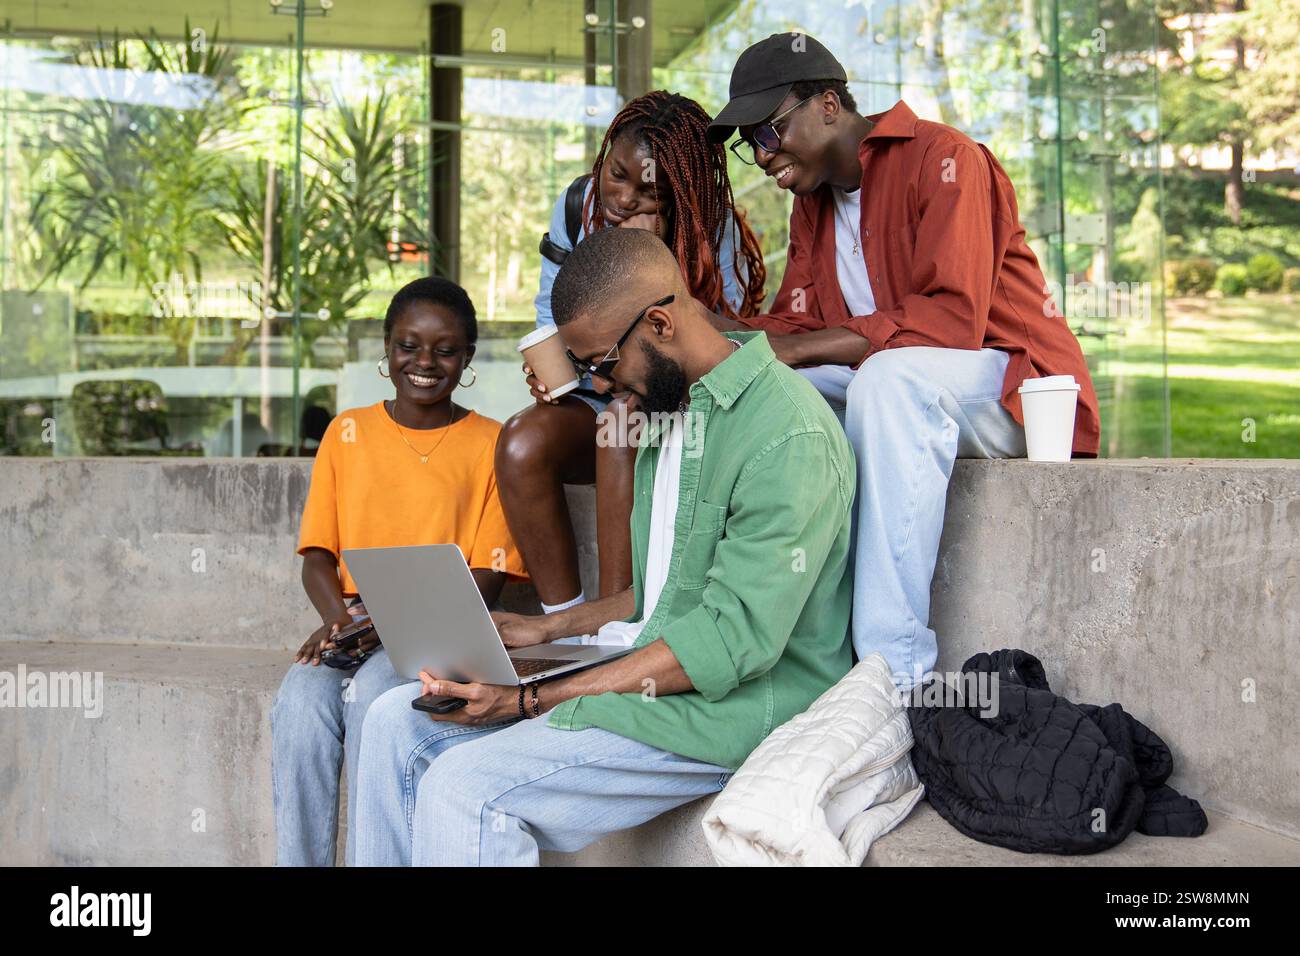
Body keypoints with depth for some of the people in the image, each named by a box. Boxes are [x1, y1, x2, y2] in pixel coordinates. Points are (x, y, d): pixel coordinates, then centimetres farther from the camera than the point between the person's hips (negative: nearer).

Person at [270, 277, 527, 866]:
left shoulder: (490, 445, 3)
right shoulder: (347, 433, 13)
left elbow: (487, 575, -2)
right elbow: (317, 554, 10)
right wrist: (338, 616, -12)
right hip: (348, 627, 3)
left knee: (373, 695, -32)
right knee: (300, 701, -28)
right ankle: (298, 861, -18)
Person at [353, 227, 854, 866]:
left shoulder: (789, 435, -19)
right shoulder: (670, 409, 14)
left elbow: (735, 640, -25)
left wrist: (531, 701, -24)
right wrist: (550, 630, 10)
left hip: (731, 710, -9)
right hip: (651, 668, 10)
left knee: (463, 787, -24)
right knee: (397, 722, 3)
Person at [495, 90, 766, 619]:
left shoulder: (714, 228, -12)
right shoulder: (577, 205, 2)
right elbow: (551, 312, 11)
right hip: (593, 400, 4)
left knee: (624, 427, -38)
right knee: (521, 442, -27)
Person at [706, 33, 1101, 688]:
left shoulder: (942, 157, -12)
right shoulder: (812, 206, 15)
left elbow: (955, 316, -25)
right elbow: (792, 328, 5)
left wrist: (798, 348, -27)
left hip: (1018, 387, -8)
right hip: (887, 392, 8)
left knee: (890, 377, -38)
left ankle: (897, 670, -38)